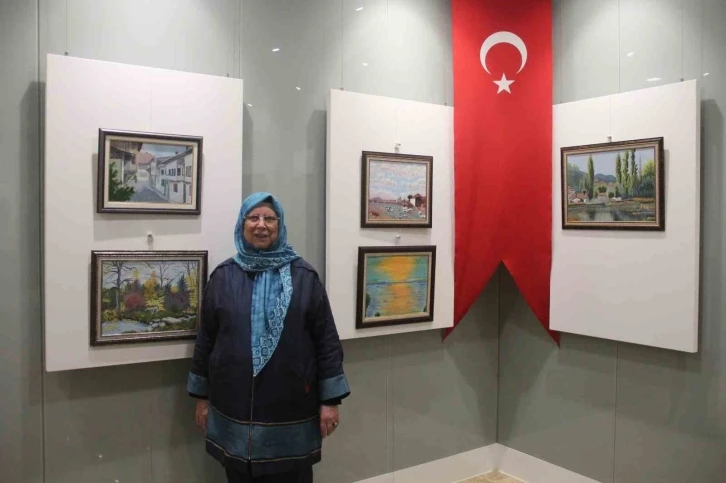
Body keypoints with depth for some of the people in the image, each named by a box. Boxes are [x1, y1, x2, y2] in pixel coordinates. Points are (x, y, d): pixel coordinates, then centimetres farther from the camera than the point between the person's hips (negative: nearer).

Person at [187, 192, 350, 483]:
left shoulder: (304, 277, -4)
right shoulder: (223, 276, 3)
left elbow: (326, 340, -4)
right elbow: (205, 339, 7)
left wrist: (330, 401, -6)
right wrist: (202, 397, 9)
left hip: (290, 412, -1)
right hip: (235, 411, 2)